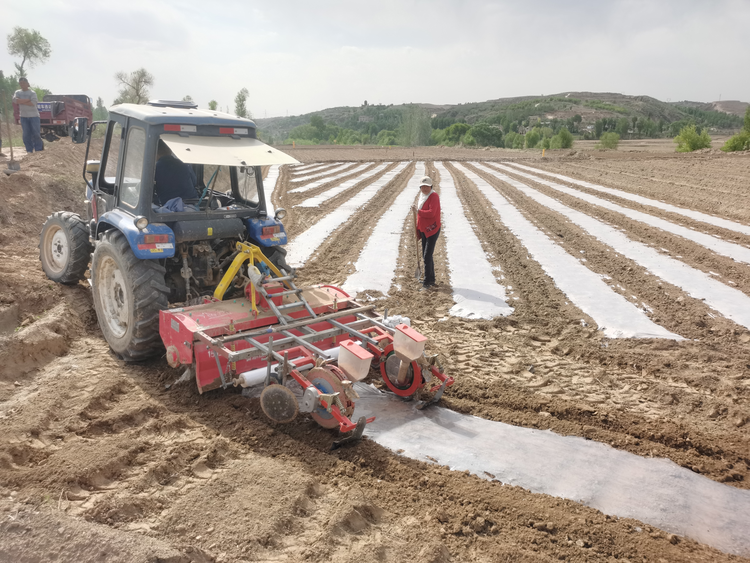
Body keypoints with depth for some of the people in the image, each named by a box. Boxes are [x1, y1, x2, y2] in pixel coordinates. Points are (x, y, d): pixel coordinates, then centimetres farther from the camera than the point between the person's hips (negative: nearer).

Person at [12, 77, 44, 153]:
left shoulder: (32, 93, -1)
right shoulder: (18, 92, 12)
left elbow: (33, 103, -15)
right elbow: (15, 100, -7)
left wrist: (21, 101, -8)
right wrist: (28, 100, -12)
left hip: (34, 116, -4)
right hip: (23, 116, 4)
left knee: (35, 134, -5)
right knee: (26, 134, 2)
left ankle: (39, 149, 3)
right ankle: (29, 150, 6)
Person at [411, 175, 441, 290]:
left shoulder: (434, 197, -15)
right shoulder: (422, 196, 11)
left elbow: (431, 213, -28)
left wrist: (418, 210, -19)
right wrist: (418, 229, 16)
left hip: (432, 230, -9)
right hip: (424, 230, 9)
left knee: (427, 256, -12)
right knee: (426, 256, 14)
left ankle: (427, 282, -6)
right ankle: (431, 280, 26)